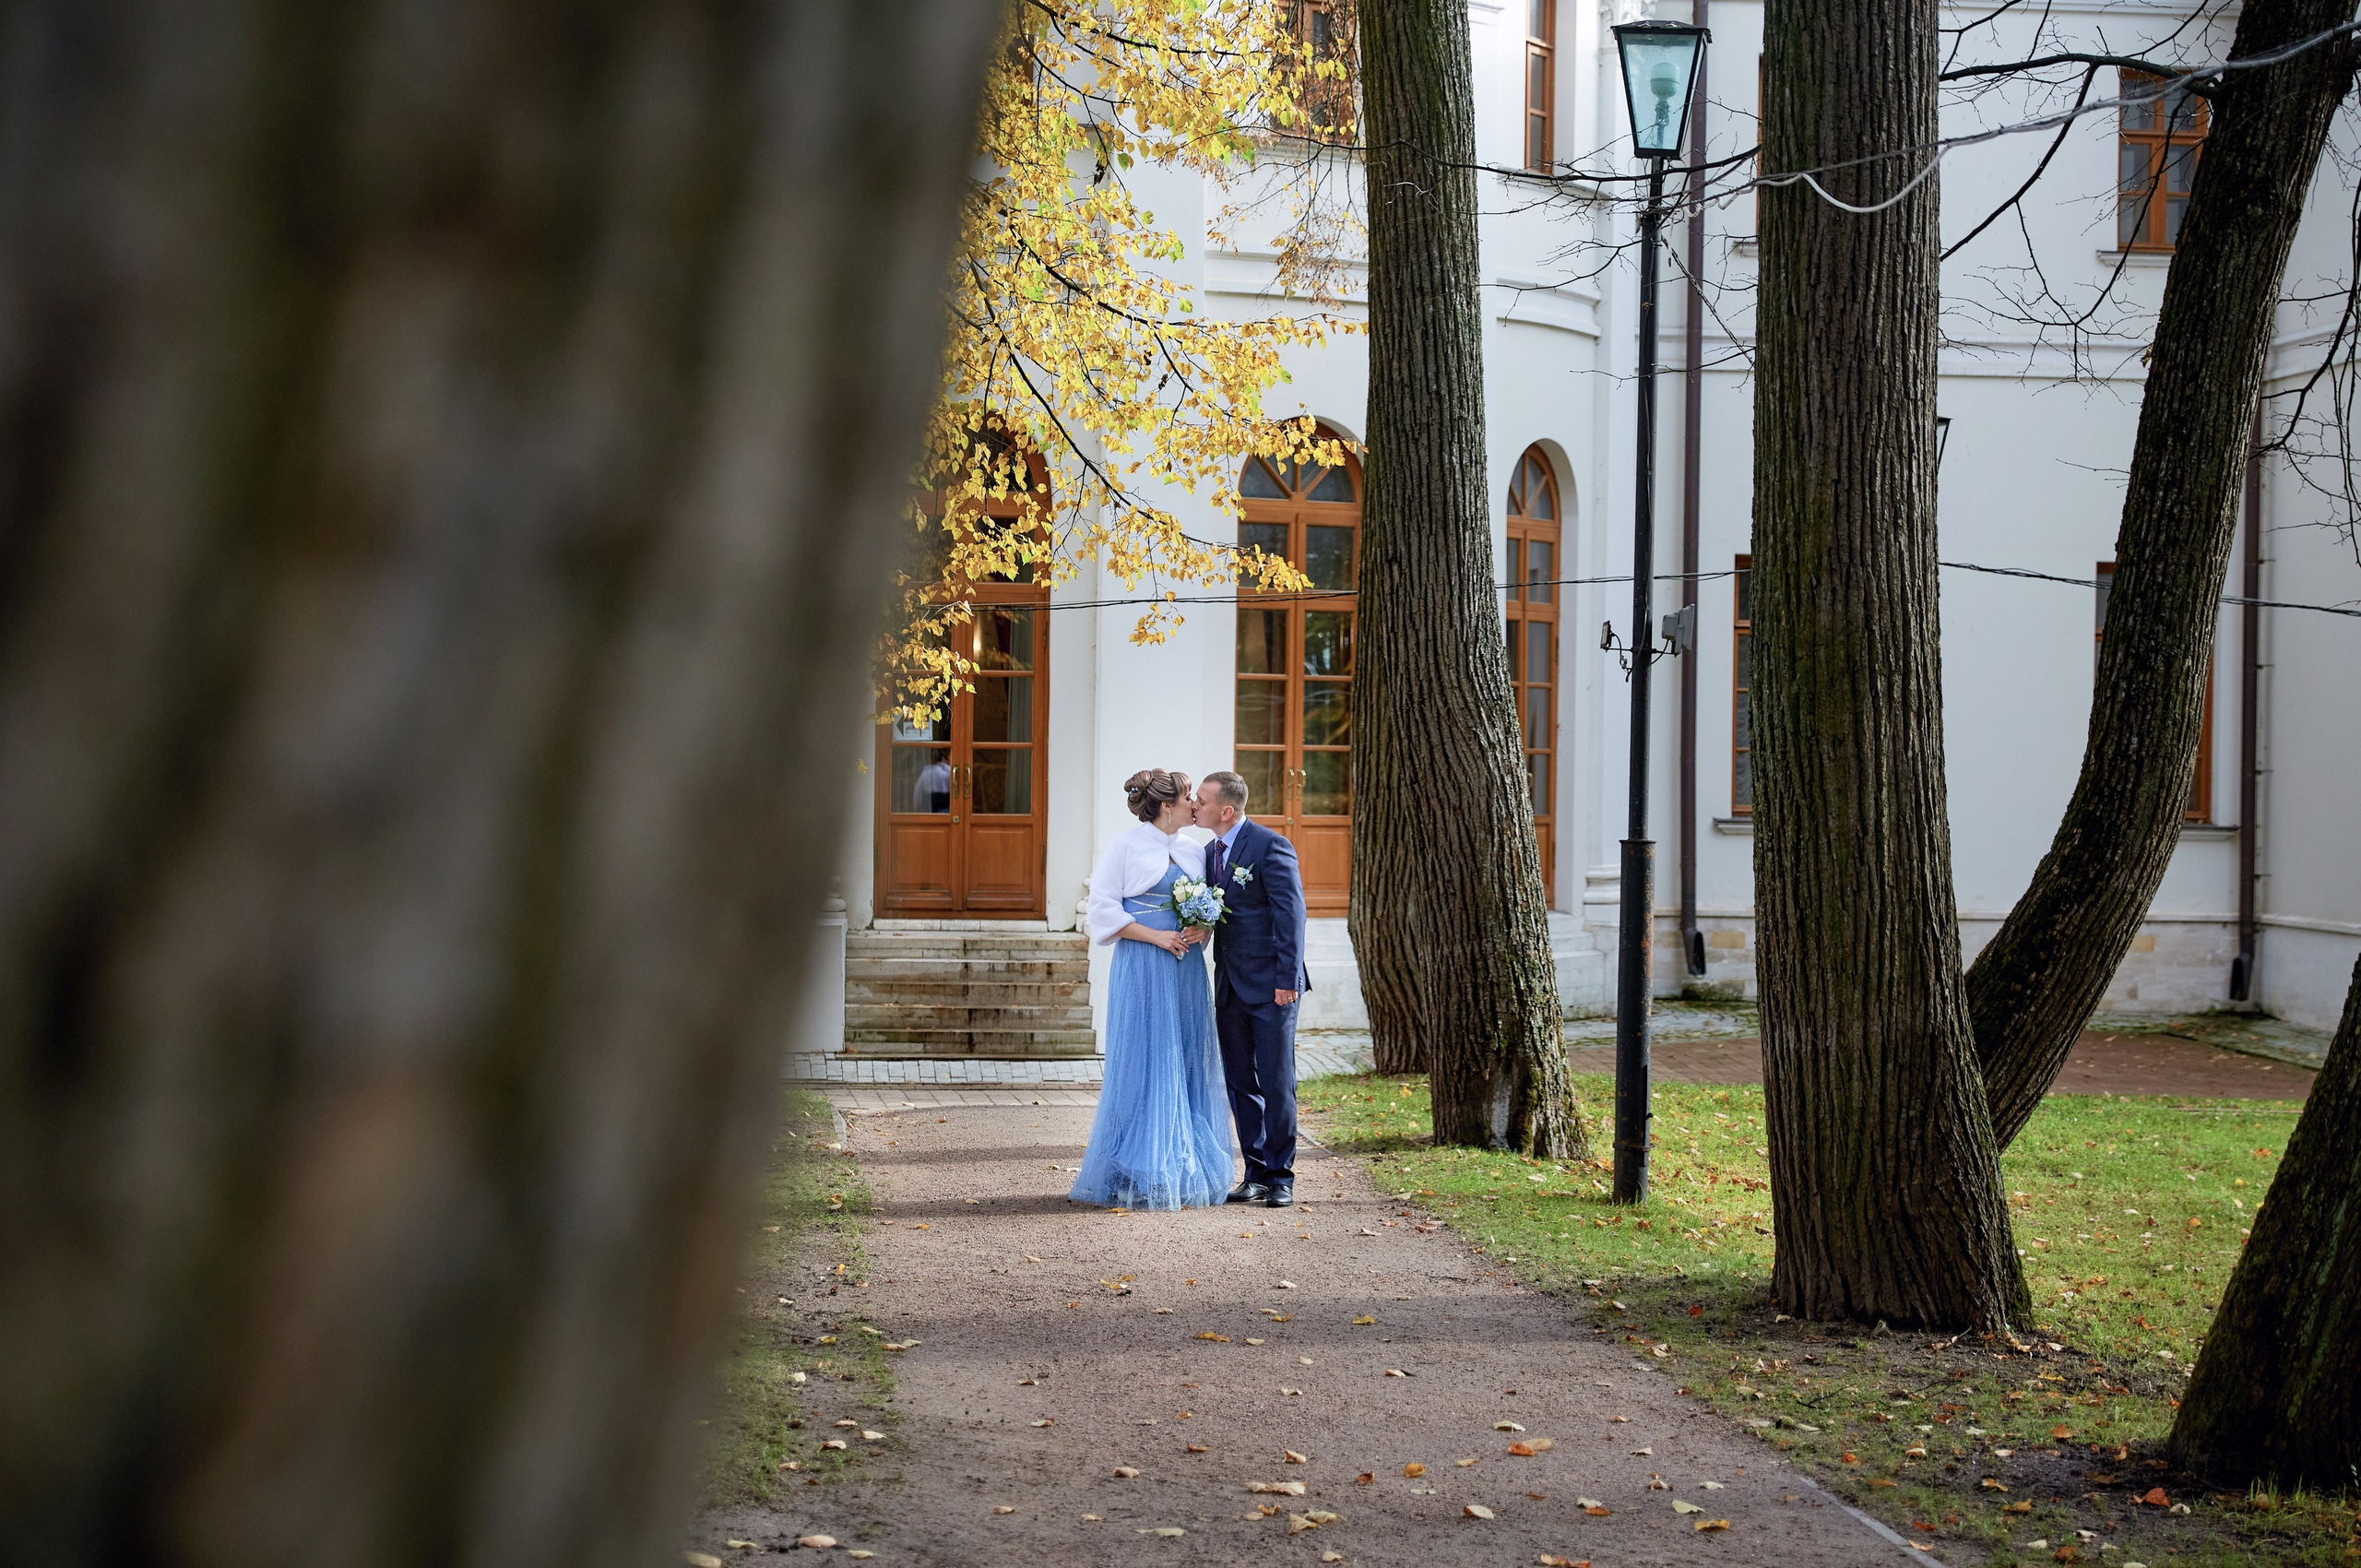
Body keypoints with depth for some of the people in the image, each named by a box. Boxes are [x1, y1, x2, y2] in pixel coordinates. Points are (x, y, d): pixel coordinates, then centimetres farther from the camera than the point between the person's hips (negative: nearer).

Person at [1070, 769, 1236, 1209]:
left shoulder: (1192, 852, 14)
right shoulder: (1127, 845, -3)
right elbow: (1104, 908, -7)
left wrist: (1203, 929, -3)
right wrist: (1156, 936, -14)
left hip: (1187, 969, 6)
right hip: (1142, 969, -6)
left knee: (1188, 1065, 5)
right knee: (1143, 1065, -6)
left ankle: (1186, 1173, 11)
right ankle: (1138, 1177, -1)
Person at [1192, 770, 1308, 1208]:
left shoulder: (1271, 847, -13)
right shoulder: (1210, 851, 12)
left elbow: (1291, 915, -15)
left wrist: (1287, 980, -18)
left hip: (1270, 986, -8)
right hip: (1230, 987, 8)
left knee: (1276, 1084, -1)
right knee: (1240, 1084, 9)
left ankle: (1281, 1177, 7)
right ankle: (1257, 1174, 17)